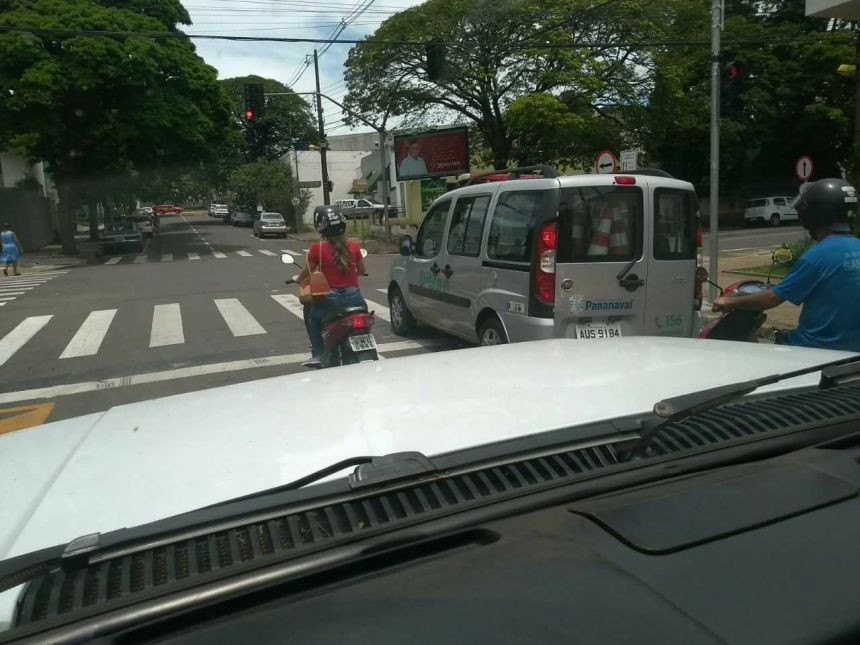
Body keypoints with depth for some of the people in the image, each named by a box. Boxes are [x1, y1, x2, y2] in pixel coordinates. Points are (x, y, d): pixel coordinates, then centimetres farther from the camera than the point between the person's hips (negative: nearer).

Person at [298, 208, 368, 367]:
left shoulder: (317, 248, -8)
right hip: (354, 297, 3)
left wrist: (297, 280, 23)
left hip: (331, 299, -2)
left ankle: (317, 354, 18)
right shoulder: (353, 245, 2)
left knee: (310, 314, 26)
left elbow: (307, 273, 2)